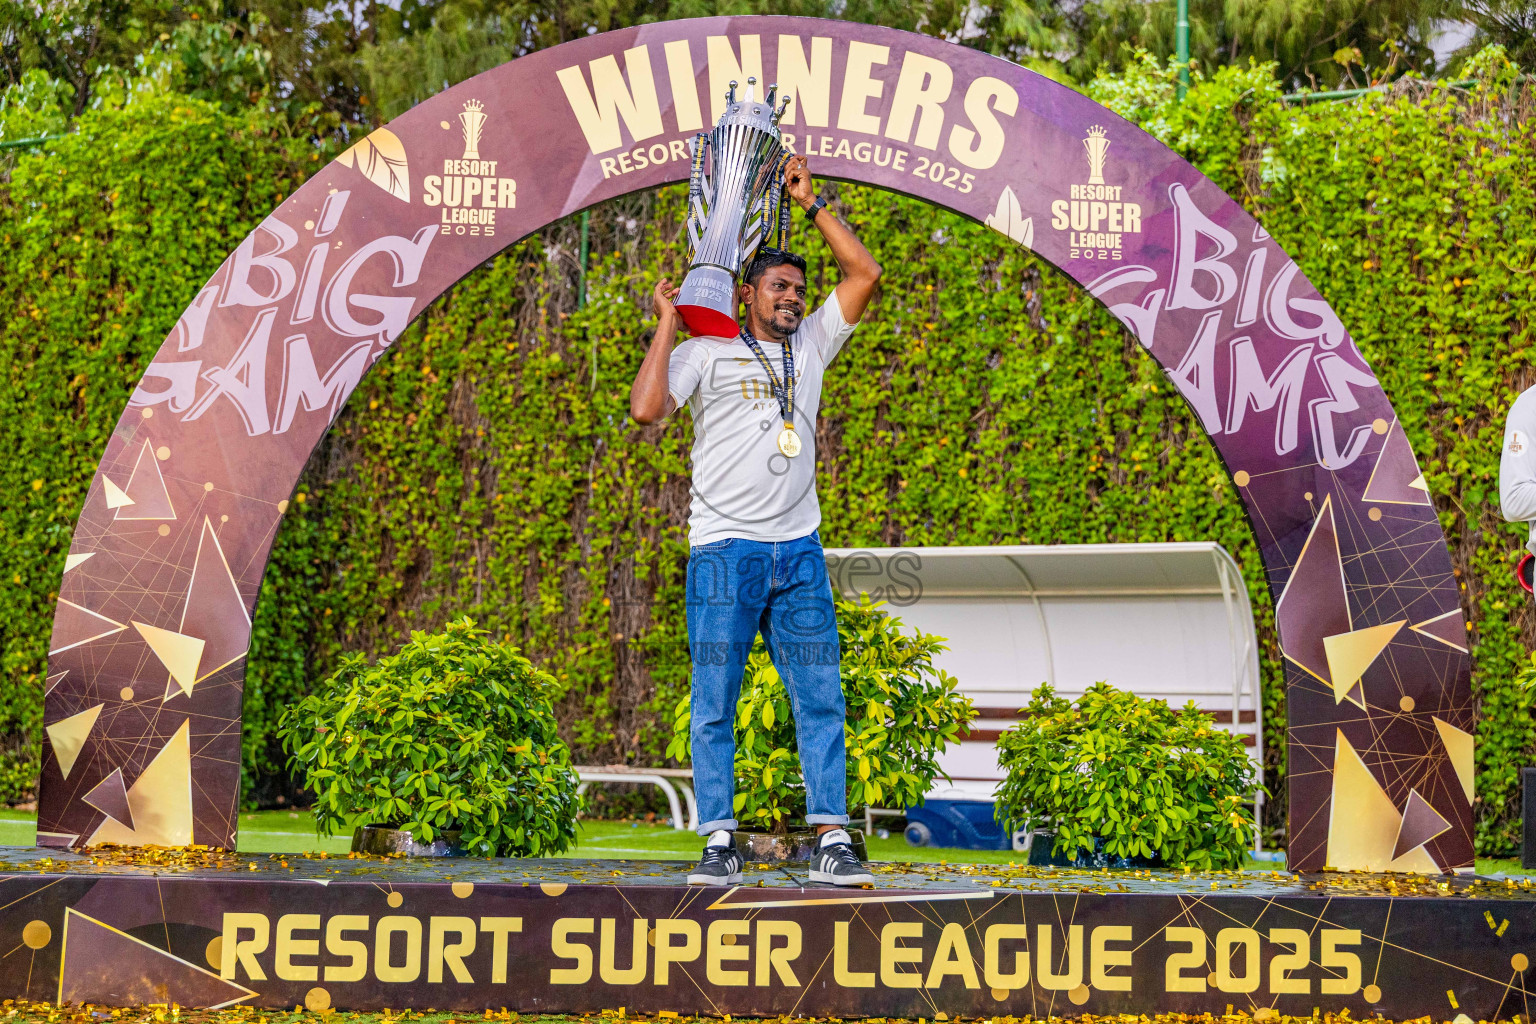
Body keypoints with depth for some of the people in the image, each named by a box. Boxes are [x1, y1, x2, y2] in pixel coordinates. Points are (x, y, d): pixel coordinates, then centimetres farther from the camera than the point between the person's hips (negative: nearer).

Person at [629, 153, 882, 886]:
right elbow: (646, 409, -8)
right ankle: (719, 845, -1)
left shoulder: (811, 344, 18)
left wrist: (810, 202, 11)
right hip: (724, 548, -3)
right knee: (715, 704, -4)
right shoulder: (706, 352, 7)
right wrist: (667, 325, -1)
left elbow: (865, 274, 12)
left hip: (799, 550, 4)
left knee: (820, 699, -2)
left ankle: (831, 841, -2)